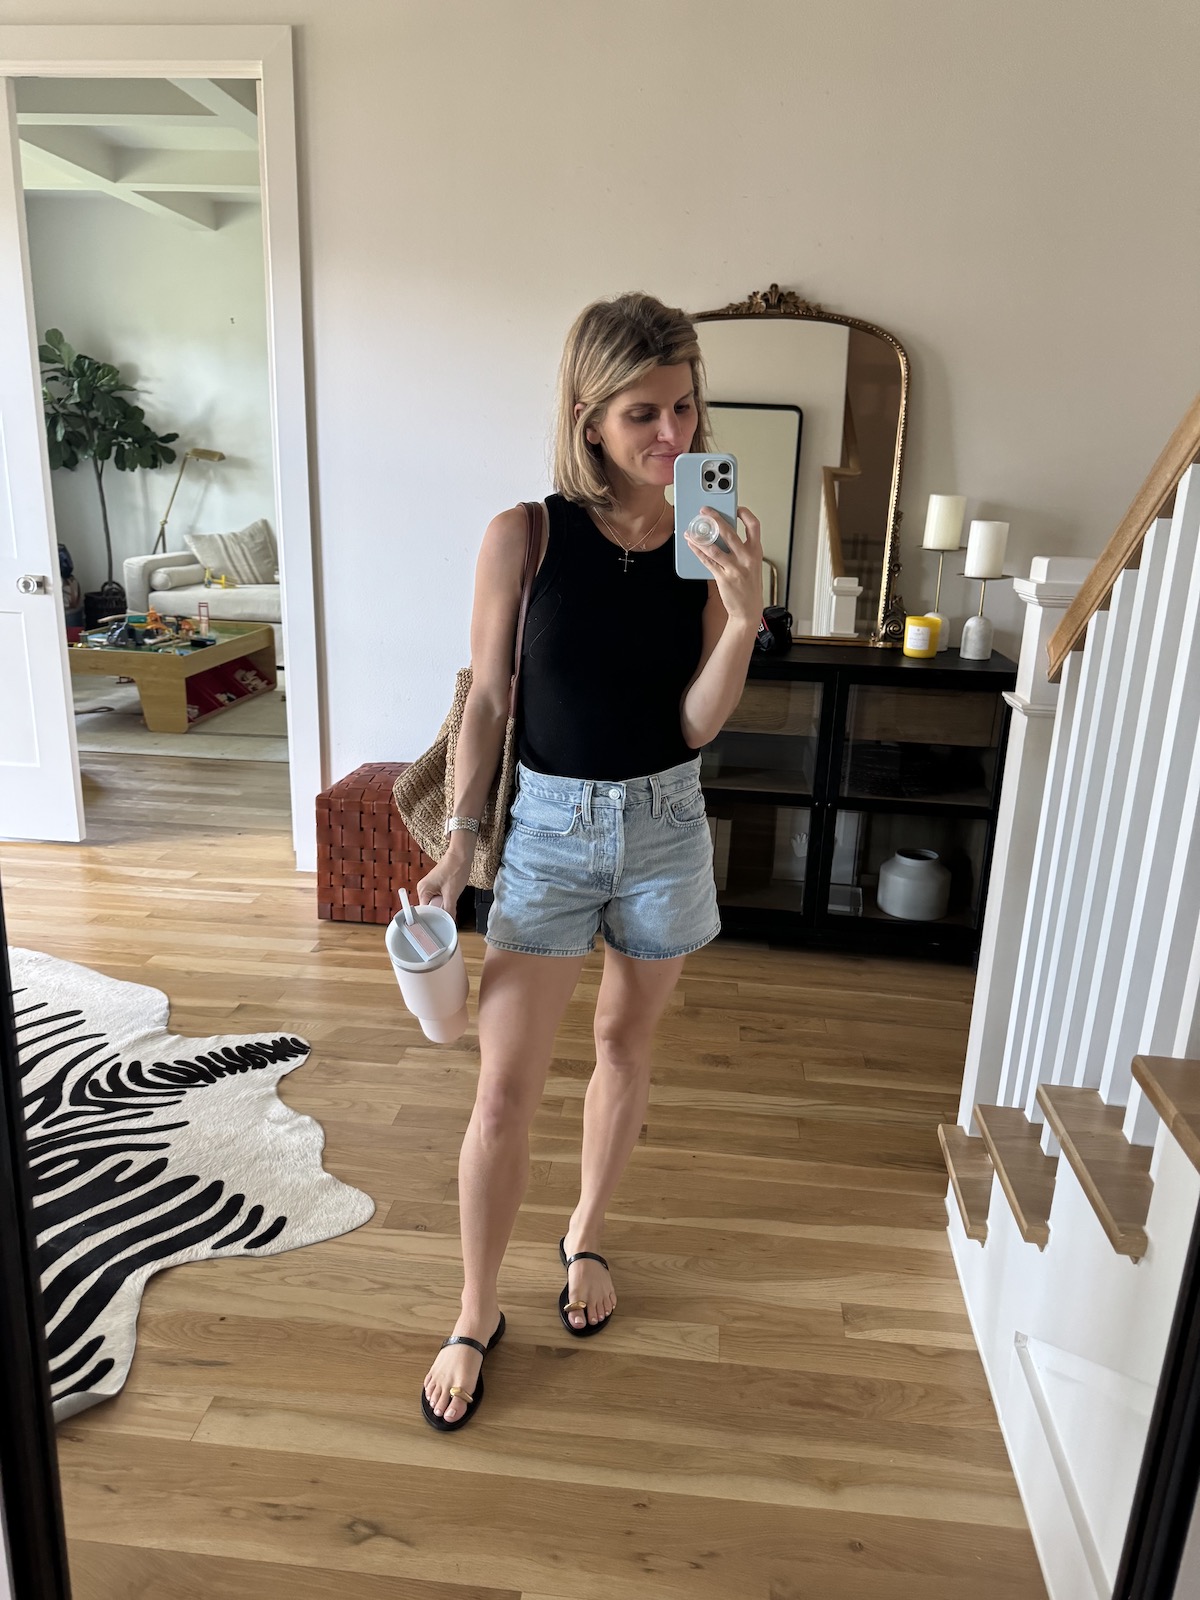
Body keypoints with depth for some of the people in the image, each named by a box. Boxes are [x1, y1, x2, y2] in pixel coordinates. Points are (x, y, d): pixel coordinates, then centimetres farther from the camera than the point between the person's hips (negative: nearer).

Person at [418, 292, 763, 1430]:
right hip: (551, 824, -2)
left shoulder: (709, 542, -5)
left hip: (665, 825, 2)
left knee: (627, 1045, 18)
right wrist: (458, 840, -2)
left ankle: (587, 1232, 44)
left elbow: (696, 722, -8)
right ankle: (477, 1312, 24)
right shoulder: (525, 536, -11)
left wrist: (743, 617, -23)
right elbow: (487, 700, -3)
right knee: (504, 1086, 1)